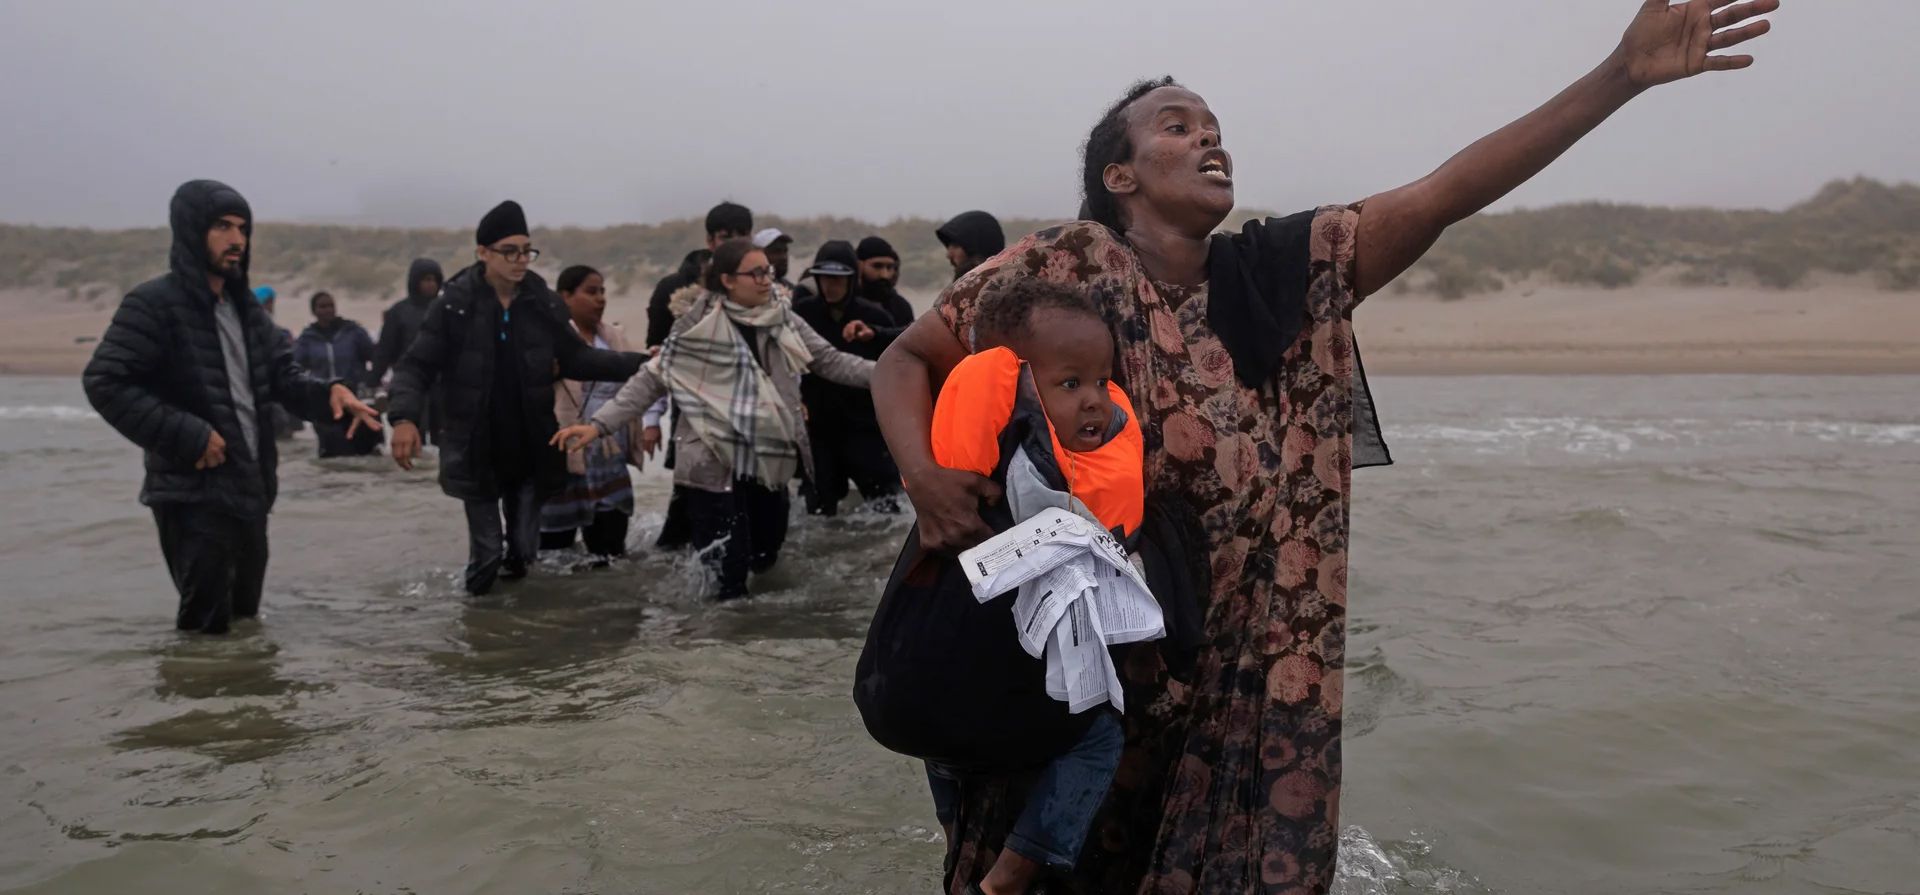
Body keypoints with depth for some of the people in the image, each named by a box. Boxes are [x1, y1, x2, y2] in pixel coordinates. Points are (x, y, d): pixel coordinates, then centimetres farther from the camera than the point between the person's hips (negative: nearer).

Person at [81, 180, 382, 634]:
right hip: (192, 494, -8)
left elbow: (282, 373, 12)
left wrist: (326, 393, -10)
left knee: (243, 616, 18)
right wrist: (186, 435, -22)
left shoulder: (246, 306, 13)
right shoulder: (153, 303, -12)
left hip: (251, 488, 8)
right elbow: (104, 382, -16)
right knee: (207, 625, -5)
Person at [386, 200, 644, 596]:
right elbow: (417, 367, -10)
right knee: (487, 555, 4)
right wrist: (405, 417, -28)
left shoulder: (543, 303, -2)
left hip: (531, 452, 2)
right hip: (477, 454, -2)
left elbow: (576, 358, 5)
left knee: (523, 549, 10)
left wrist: (638, 364, -7)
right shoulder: (453, 305, -10)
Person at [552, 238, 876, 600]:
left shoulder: (782, 319, 4)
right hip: (715, 465, -5)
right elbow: (652, 379, -7)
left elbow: (830, 361, 7)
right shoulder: (700, 326, -9)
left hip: (769, 462, 5)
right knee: (727, 578, -4)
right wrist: (599, 424, -16)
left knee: (765, 558, 15)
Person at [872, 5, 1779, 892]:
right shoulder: (1058, 270, -9)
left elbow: (1446, 193, -9)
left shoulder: (1288, 270, -1)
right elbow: (905, 361, -1)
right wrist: (923, 474, -21)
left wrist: (1623, 73, -16)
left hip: (1255, 673, 2)